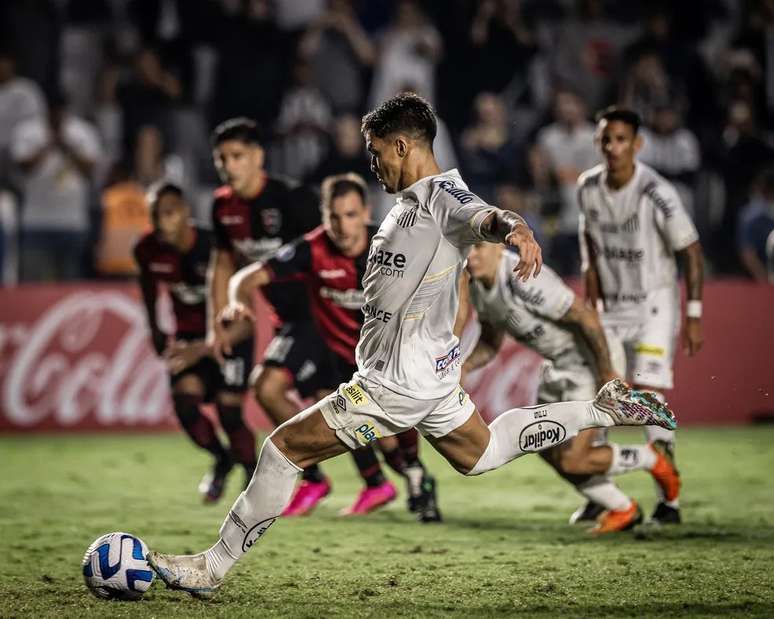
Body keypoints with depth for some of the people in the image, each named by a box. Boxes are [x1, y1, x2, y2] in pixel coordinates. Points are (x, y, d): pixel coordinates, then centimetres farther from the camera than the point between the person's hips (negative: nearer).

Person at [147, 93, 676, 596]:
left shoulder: (443, 193, -18)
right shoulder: (413, 199, 12)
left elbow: (483, 217, -39)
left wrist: (513, 229, -61)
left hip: (398, 384, -11)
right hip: (433, 371, 11)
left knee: (283, 447, -9)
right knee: (482, 454, 29)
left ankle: (214, 566, -4)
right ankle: (603, 410, 29)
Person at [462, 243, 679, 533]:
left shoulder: (524, 281, -31)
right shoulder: (478, 286, -2)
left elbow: (585, 316, -27)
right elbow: (491, 343, 11)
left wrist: (608, 375, -21)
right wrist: (462, 367, -9)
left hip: (592, 361, -9)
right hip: (559, 367, 9)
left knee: (571, 460, -10)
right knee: (547, 447, 14)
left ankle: (649, 459, 15)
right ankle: (622, 508, 30)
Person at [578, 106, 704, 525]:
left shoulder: (657, 193, -20)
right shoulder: (588, 188, -2)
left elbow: (692, 254, -13)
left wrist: (694, 317, -13)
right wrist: (591, 307, 14)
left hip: (655, 306, -6)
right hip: (612, 309, 6)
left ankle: (669, 500, -8)